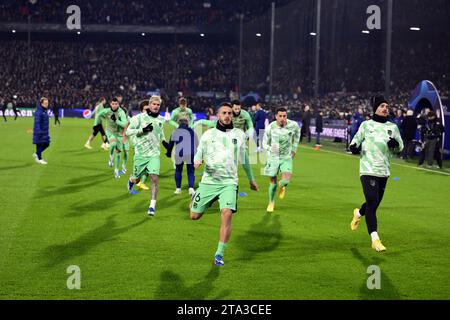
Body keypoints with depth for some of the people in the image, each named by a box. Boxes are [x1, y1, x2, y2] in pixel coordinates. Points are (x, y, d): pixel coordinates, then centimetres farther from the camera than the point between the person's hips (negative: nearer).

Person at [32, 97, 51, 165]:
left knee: (46, 144, 11)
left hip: (45, 131, 9)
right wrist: (39, 131, -26)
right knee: (40, 144, -1)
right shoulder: (38, 112, -17)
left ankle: (37, 154, 26)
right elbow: (37, 122, -21)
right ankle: (39, 159, 10)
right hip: (40, 131, -9)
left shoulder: (45, 111, 11)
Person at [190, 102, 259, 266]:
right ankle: (195, 198, 39)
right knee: (194, 216, 2)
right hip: (209, 181, 0)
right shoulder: (208, 134, 5)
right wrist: (197, 162, -17)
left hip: (229, 182, 0)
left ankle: (219, 254, -12)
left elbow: (244, 158, 21)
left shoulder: (239, 134, 9)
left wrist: (251, 179, 28)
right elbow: (199, 154, 8)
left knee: (227, 214, -21)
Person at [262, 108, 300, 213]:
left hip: (286, 158, 0)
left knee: (286, 180, -19)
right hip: (273, 157, 0)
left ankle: (282, 186, 20)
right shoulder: (270, 127, -14)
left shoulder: (293, 125, -13)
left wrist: (294, 149, 13)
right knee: (273, 183, 6)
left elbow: (297, 133, 13)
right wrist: (270, 149, -22)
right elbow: (265, 143, 0)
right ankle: (271, 202, 32)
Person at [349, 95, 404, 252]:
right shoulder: (366, 125, 3)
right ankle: (375, 239, -16)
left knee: (374, 203, 12)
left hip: (384, 171, 4)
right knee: (372, 202, -15)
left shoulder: (393, 127, 10)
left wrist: (395, 144, -9)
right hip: (368, 170, -4)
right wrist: (354, 147, -12)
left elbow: (400, 147, 14)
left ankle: (359, 213, 47)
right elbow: (356, 140, 10)